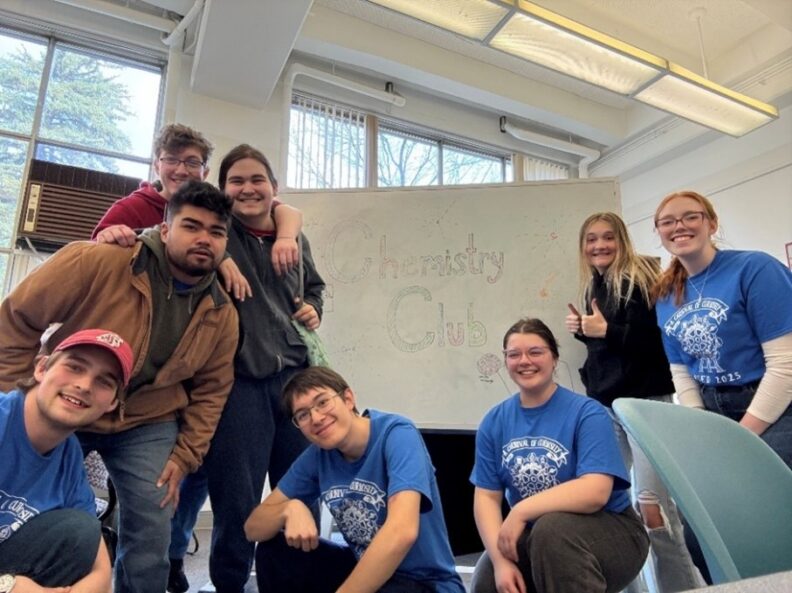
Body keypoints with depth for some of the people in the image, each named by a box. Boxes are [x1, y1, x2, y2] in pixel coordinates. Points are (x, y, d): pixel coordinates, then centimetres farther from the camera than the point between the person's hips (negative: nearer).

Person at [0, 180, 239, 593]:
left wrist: (185, 454, -4)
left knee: (150, 536, 0)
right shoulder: (96, 263, -22)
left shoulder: (221, 313, -9)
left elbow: (211, 389, 1)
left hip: (148, 426, 2)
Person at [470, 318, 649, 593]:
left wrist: (520, 511, -28)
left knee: (551, 528, -33)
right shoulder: (494, 422, -2)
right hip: (534, 537, 4)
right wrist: (500, 560, -17)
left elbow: (595, 491, -27)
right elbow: (486, 497, -4)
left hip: (609, 531, -3)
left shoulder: (587, 413, -15)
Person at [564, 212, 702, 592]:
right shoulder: (592, 286, 14)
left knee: (652, 501, -9)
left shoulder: (638, 279, -8)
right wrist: (582, 329, 6)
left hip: (644, 398, -7)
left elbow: (656, 338, -17)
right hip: (604, 402, 7)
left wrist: (605, 330, -22)